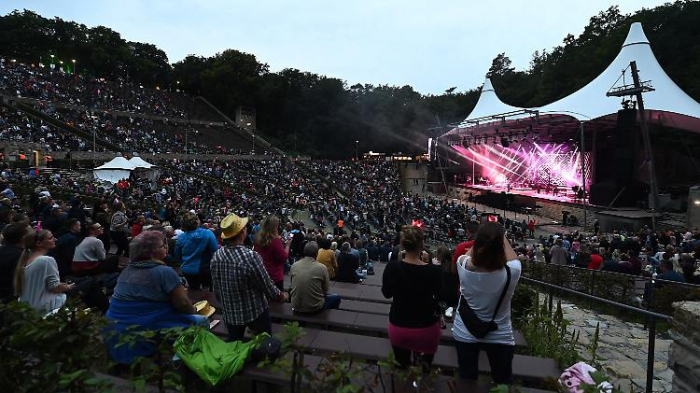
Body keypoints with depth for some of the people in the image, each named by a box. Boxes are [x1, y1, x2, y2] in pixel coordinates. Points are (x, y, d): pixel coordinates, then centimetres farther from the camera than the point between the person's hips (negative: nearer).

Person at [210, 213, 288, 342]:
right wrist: (281, 296, 1)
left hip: (229, 313, 5)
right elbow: (267, 286, -19)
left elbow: (216, 289, 1)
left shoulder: (216, 256, -12)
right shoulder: (251, 257, -29)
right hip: (255, 312, -5)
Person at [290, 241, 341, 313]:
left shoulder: (294, 266, -5)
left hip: (296, 307, 4)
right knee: (336, 298, 22)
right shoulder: (322, 267, -15)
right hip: (314, 307, -4)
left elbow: (293, 286, 9)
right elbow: (326, 289, -3)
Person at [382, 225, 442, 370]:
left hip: (398, 328, 1)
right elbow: (438, 296, 0)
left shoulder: (392, 267, -17)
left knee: (402, 365, 26)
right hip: (425, 329, -1)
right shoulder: (433, 270, -20)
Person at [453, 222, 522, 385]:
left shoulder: (464, 266, -23)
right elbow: (513, 258, -1)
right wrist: (501, 237, 8)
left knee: (467, 381, 19)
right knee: (503, 384, 20)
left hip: (464, 333, 1)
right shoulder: (511, 272, -26)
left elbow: (468, 253, 3)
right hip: (499, 336, -1)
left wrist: (483, 237, 10)